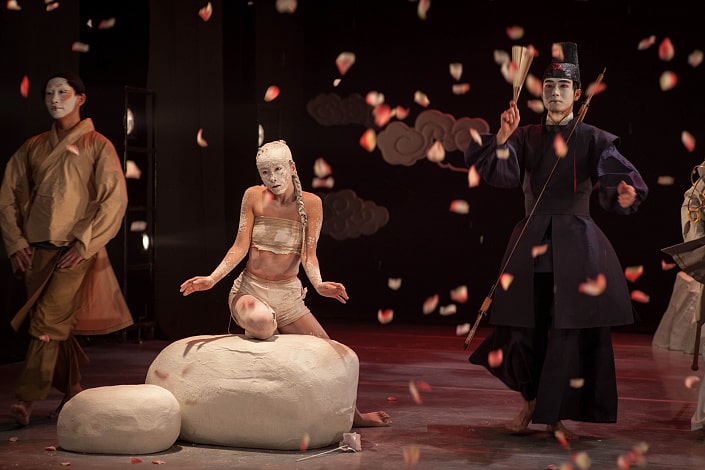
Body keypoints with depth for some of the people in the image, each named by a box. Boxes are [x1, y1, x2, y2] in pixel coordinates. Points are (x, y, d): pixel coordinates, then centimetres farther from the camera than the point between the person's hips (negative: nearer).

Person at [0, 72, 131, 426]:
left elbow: (114, 200, -5)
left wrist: (83, 244, -13)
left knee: (48, 324, -13)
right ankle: (73, 394, 20)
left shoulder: (97, 146, 2)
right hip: (35, 250, 4)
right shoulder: (33, 147, 14)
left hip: (74, 252, -4)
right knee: (59, 327, 8)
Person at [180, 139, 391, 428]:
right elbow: (240, 247, -4)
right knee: (261, 322, -38)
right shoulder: (254, 197, -3)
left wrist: (319, 285, -27)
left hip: (289, 295, 2)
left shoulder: (310, 203, -3)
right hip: (250, 288, -2)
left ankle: (351, 414, 22)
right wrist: (212, 279, -17)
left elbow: (309, 255, -7)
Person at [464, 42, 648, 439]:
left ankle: (555, 413, 9)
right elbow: (501, 175, -6)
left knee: (571, 329, -4)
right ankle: (532, 397, 26)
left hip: (576, 243, -2)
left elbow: (622, 178, -14)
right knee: (524, 328, 1)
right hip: (532, 242, 2)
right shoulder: (526, 137, 8)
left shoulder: (592, 140, 0)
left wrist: (626, 194, -36)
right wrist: (503, 136, -20)